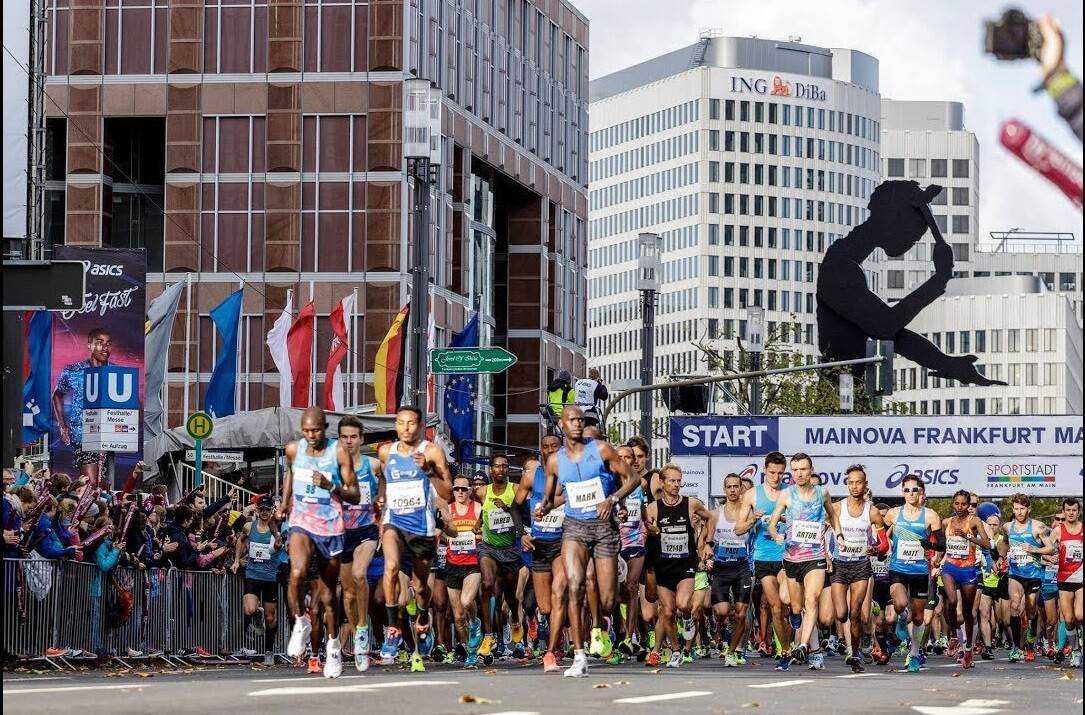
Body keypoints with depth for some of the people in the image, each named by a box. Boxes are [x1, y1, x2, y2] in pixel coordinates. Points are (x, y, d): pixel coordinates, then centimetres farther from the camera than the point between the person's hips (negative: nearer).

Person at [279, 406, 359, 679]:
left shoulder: (339, 452, -7)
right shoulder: (293, 449, 2)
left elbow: (355, 495, -5)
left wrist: (330, 486, -20)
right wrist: (285, 502, 19)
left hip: (331, 528, -1)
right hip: (301, 523, 1)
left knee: (328, 594, 9)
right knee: (297, 573, -29)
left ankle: (333, 646, 27)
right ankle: (301, 624, -8)